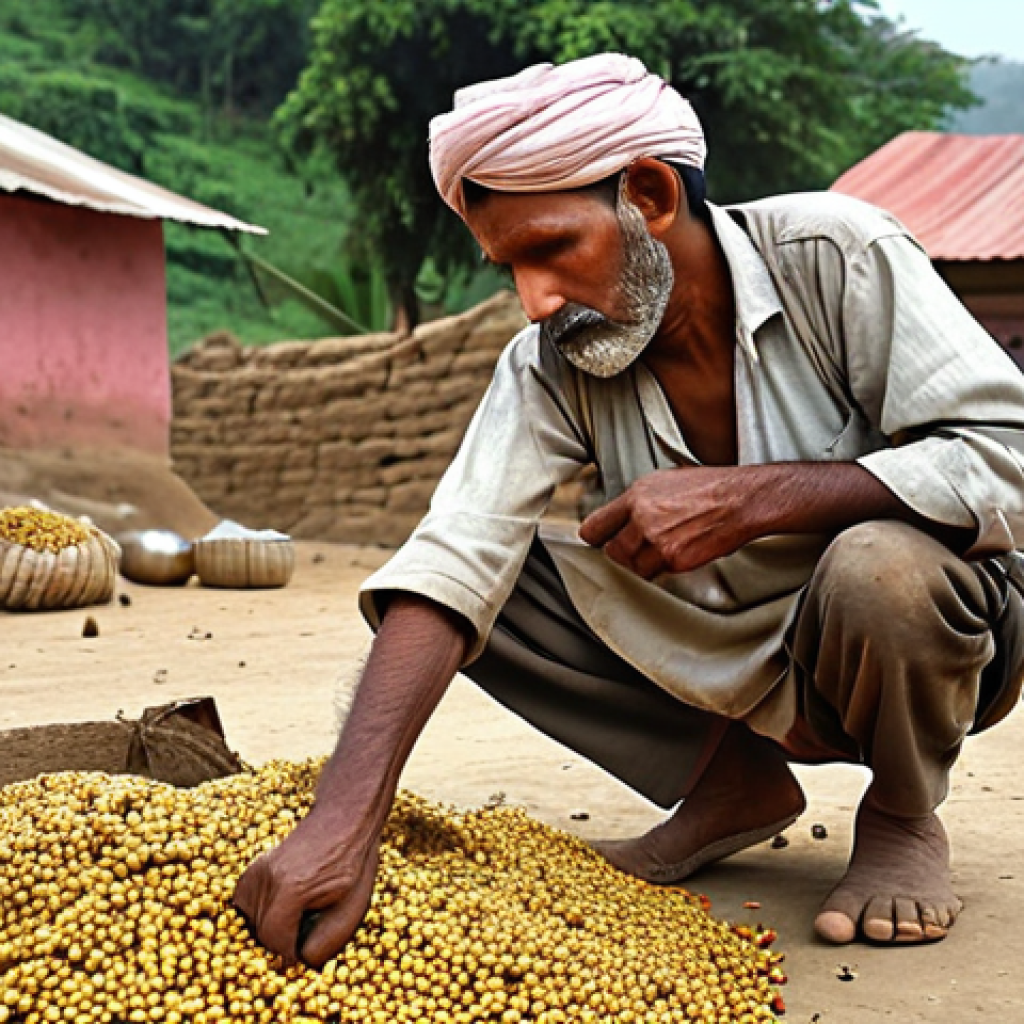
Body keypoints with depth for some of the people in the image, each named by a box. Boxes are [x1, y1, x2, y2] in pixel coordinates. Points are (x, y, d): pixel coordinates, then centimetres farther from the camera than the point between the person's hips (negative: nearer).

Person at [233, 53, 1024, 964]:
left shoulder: (831, 256, -20)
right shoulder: (551, 365, -12)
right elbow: (453, 556, -25)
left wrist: (746, 498, -34)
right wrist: (343, 821, -38)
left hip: (922, 630, -3)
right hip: (720, 661, 4)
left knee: (881, 564, -37)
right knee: (498, 576, -13)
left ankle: (903, 817, -4)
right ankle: (733, 783, 3)